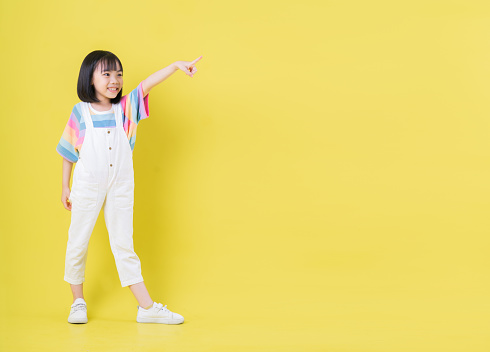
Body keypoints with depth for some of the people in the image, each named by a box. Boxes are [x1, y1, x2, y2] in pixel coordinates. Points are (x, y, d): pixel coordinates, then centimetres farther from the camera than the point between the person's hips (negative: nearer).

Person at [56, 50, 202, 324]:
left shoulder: (125, 107, -1)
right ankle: (78, 302, 27)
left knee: (124, 245, 7)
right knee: (77, 243, 9)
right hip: (87, 188, -1)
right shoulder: (80, 112, -3)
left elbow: (147, 84, -16)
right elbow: (69, 151, 5)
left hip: (120, 188, 1)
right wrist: (65, 186, 9)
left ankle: (147, 307, 9)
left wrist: (176, 65, -29)